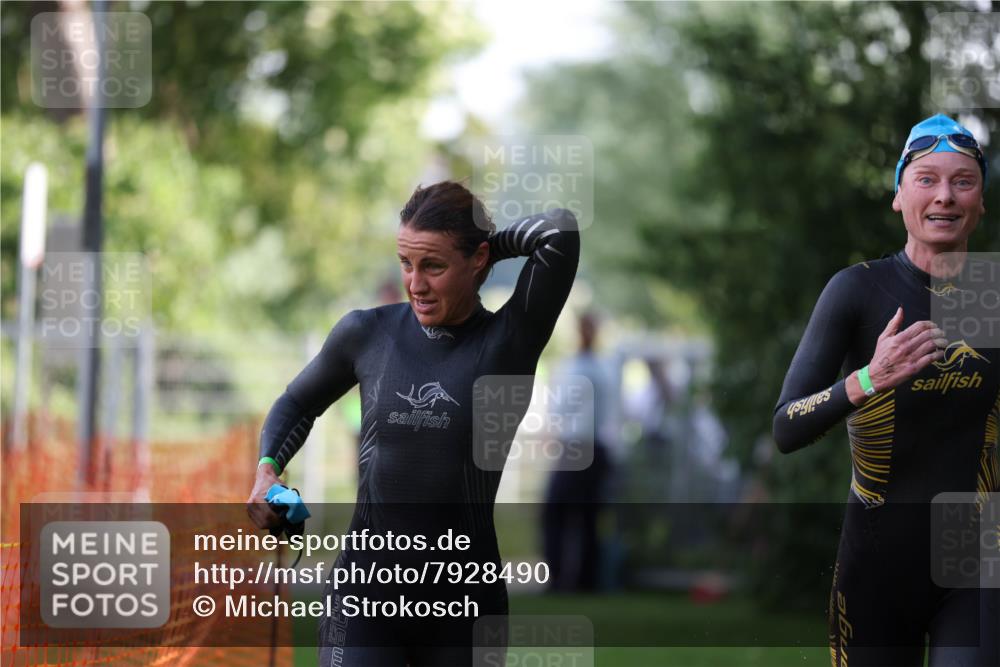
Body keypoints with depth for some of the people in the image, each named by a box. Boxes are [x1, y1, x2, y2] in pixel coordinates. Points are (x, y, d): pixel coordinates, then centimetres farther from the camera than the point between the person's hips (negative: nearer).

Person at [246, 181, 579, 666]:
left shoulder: (509, 340, -4)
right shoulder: (366, 333, 4)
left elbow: (561, 232, -17)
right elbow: (298, 403, 23)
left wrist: (493, 242, 0)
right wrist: (267, 469, 5)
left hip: (465, 603, 0)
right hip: (365, 593, 1)